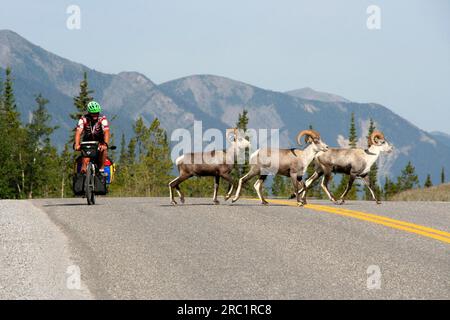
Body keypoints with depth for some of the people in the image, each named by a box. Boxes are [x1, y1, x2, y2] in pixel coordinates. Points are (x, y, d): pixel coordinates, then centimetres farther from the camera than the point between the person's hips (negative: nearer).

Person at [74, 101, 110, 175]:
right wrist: (77, 144, -47)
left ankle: (101, 169, -20)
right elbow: (78, 132, -29)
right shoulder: (83, 119, -18)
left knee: (103, 149, -32)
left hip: (99, 142, 0)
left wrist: (105, 144, -50)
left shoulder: (102, 119, -19)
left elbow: (106, 132, -32)